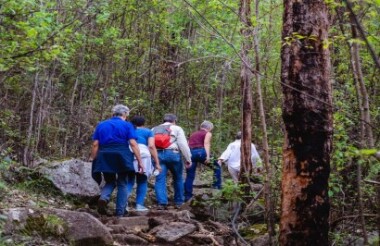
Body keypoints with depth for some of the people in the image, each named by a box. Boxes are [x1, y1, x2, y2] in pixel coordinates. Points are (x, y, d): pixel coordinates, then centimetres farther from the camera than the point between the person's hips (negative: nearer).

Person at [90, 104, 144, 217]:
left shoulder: (101, 125, 13)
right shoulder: (127, 125, 4)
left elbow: (95, 144, 7)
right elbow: (133, 144, -6)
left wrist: (93, 160, 12)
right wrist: (140, 162, -6)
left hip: (105, 158, 3)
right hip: (122, 156, -3)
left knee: (110, 182, 18)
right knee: (122, 184, 10)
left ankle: (103, 198, -13)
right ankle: (120, 213, 7)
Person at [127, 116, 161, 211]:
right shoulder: (148, 132, 15)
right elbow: (151, 146, 0)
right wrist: (157, 163, -1)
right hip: (142, 157, -2)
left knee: (129, 181, 7)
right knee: (142, 182, 10)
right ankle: (139, 205, 3)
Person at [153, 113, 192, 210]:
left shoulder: (154, 129, 23)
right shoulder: (176, 128, 10)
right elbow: (183, 144, 0)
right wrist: (188, 159, 3)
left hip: (157, 155, 2)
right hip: (172, 154, -2)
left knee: (160, 180, -1)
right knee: (178, 179, 13)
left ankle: (162, 203, -13)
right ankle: (178, 202, 17)